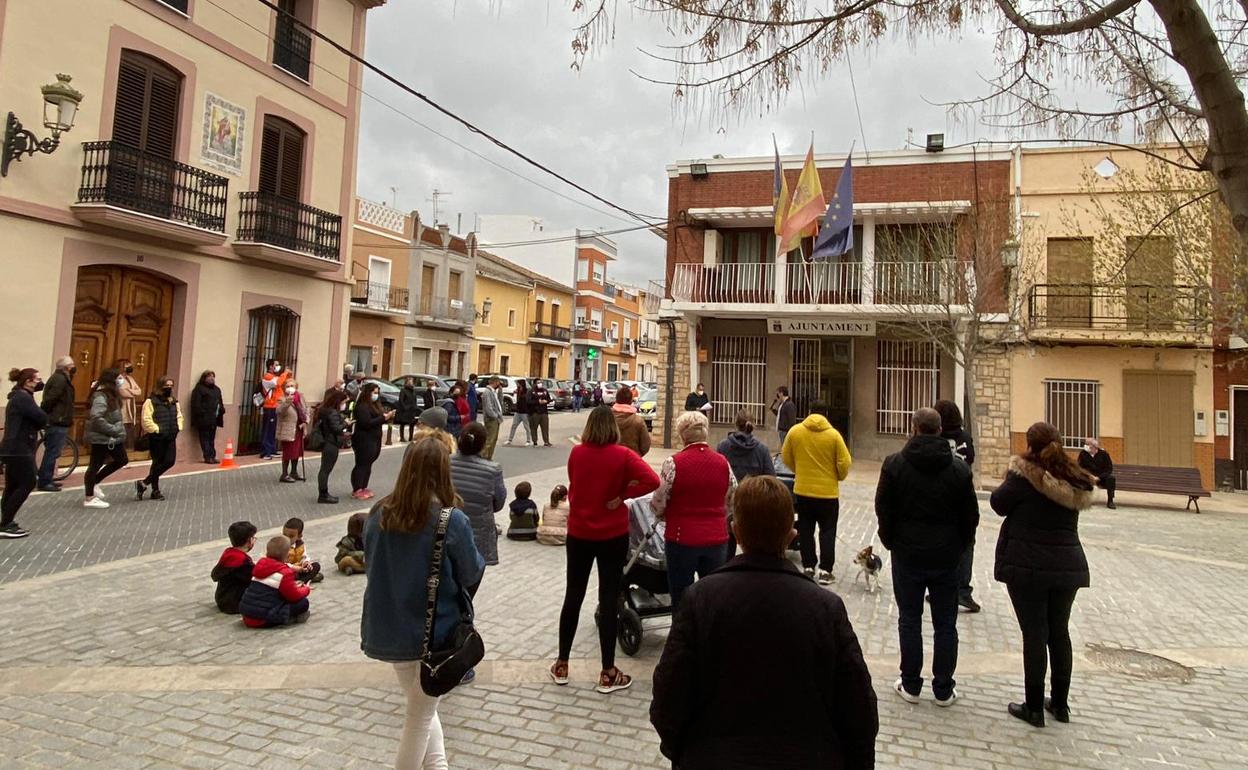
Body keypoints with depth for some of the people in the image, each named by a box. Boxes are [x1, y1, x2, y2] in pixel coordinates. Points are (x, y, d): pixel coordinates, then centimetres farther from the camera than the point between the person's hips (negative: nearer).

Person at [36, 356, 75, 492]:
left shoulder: (61, 378, 18)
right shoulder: (60, 379, -15)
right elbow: (49, 399, -23)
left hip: (57, 421, 11)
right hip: (56, 422, -11)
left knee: (52, 452, 16)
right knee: (52, 453, -6)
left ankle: (47, 480, 23)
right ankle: (44, 482, -3)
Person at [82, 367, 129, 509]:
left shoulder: (111, 395, 11)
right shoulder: (101, 397, -20)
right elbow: (96, 418, -30)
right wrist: (113, 430, -23)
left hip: (111, 437, 10)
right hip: (101, 438, -10)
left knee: (122, 460, 17)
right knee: (95, 465, 1)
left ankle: (92, 483, 27)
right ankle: (89, 498, 12)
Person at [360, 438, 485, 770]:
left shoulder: (378, 515, -7)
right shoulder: (452, 520, -20)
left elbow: (370, 562, 9)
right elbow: (472, 574, -8)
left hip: (387, 630, 4)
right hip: (432, 631, -4)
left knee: (421, 706, 24)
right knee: (421, 712, 17)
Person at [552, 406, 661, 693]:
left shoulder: (576, 453, -4)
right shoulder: (622, 455, -13)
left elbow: (574, 486, 8)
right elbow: (652, 480, -23)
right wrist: (623, 494, -13)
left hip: (579, 532, 3)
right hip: (613, 535, -3)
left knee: (573, 596, 15)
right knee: (609, 599, 5)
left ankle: (562, 665, 25)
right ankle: (608, 673, 13)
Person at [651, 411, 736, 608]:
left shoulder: (674, 463, -13)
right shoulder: (723, 462, 0)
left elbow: (658, 504, -9)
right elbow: (731, 504, 8)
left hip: (683, 538, -3)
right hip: (717, 538, 3)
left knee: (681, 599, 10)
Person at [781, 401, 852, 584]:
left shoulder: (795, 431, -5)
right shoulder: (833, 434, -10)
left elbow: (786, 457, 4)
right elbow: (844, 463, -9)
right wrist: (839, 477, 12)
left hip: (802, 490, 2)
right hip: (828, 491, -1)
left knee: (806, 531, 14)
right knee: (827, 531, 9)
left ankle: (808, 567, 19)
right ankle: (825, 571, 6)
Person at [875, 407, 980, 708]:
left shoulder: (895, 464, -9)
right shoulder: (959, 469, -2)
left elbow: (883, 509, -5)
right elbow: (971, 516, 2)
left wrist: (891, 542, 9)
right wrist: (959, 547, 14)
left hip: (907, 555, -2)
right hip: (946, 557, 2)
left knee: (910, 620, 8)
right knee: (945, 623, 11)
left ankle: (910, 685, 15)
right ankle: (943, 690, 17)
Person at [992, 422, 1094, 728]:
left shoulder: (1024, 476, -14)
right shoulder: (1074, 481, 4)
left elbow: (999, 503, -6)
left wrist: (1010, 480, 12)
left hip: (1028, 565, -5)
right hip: (1068, 565, 5)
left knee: (1034, 634, 1)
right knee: (1059, 632, 15)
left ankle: (1035, 707, 10)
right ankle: (1060, 704, 26)